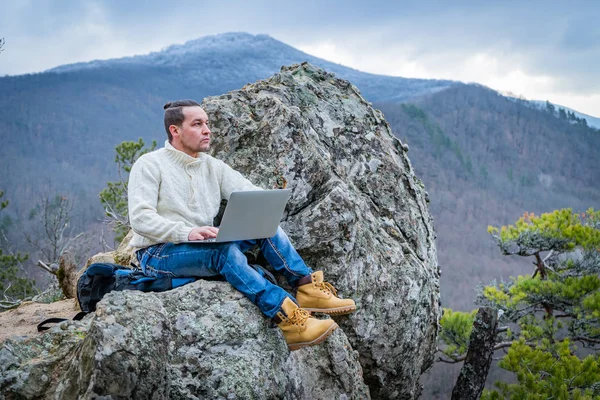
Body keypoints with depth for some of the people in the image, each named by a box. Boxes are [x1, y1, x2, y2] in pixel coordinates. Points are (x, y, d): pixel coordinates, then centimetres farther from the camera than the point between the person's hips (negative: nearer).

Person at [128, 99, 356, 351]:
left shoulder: (213, 167, 13)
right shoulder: (149, 165, -5)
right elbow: (140, 218, -18)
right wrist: (187, 232, -32)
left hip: (204, 247, 6)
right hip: (157, 255, -6)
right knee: (225, 251, -35)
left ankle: (307, 289, -22)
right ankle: (288, 320, -43)